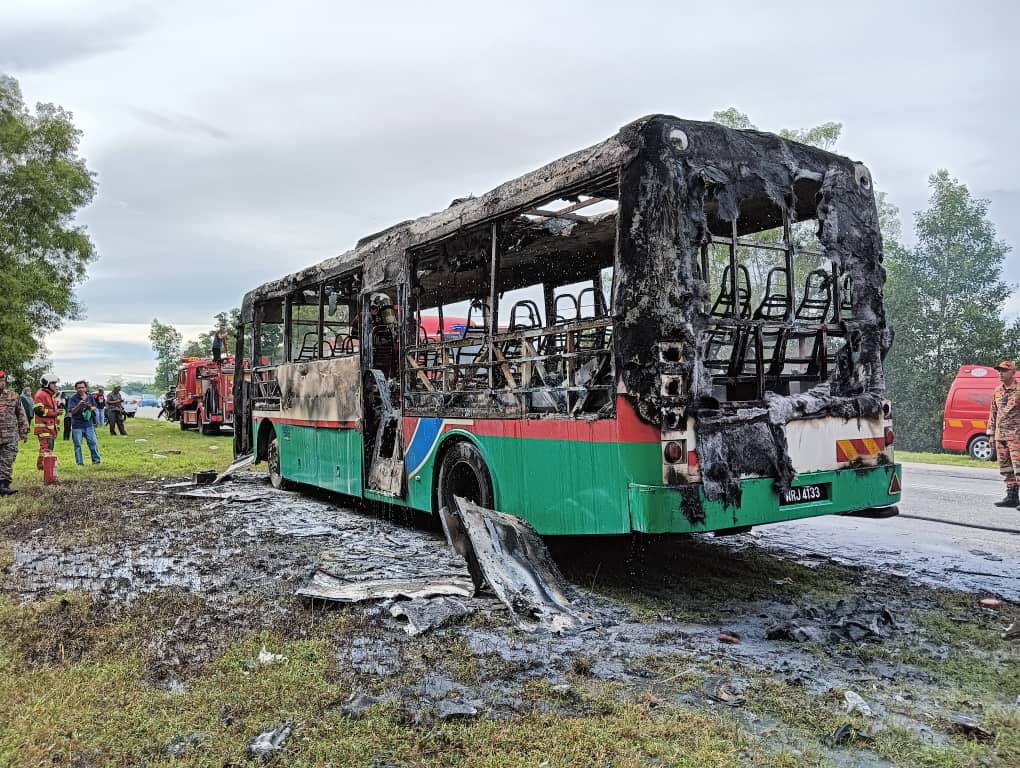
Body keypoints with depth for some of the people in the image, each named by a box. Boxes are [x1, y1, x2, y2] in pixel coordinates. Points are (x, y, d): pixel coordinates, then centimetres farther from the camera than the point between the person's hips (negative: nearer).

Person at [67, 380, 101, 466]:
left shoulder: (90, 397, 6)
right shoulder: (72, 398, -6)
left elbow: (94, 408, 15)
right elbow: (72, 411, -11)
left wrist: (90, 407, -9)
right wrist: (79, 405, -27)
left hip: (88, 424, 3)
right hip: (77, 425, -3)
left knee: (93, 442, 3)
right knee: (78, 444, 3)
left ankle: (96, 459, 12)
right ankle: (79, 462, 10)